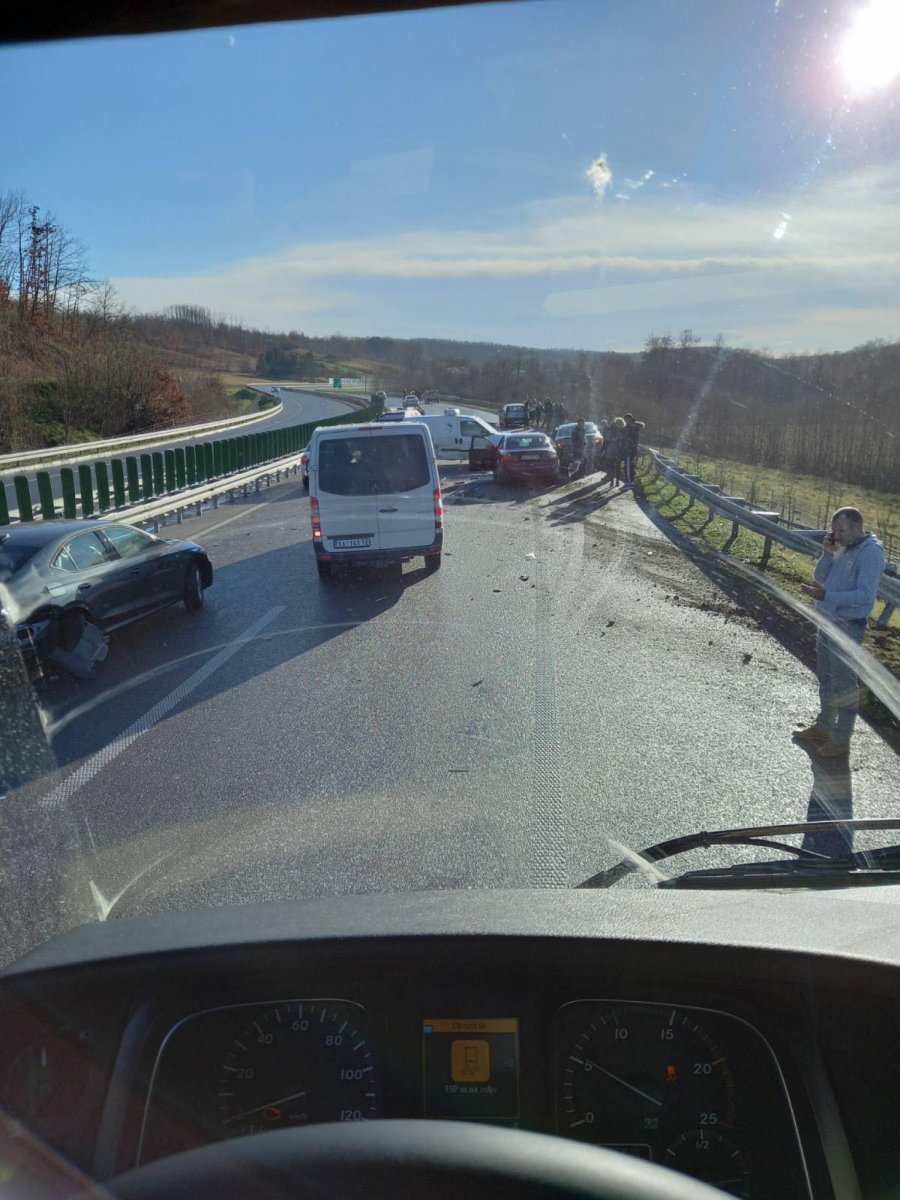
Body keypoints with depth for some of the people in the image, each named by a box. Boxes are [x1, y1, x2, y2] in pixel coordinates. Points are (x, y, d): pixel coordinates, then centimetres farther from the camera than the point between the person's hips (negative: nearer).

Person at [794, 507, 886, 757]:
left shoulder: (870, 553, -18)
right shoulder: (843, 549, 7)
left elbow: (865, 595, -24)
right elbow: (821, 578, 9)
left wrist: (826, 596, -28)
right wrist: (827, 554, -6)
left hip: (848, 627, -8)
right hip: (828, 621, 8)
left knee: (844, 684, 0)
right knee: (826, 678, 18)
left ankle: (841, 739, 11)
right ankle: (823, 727, 32)